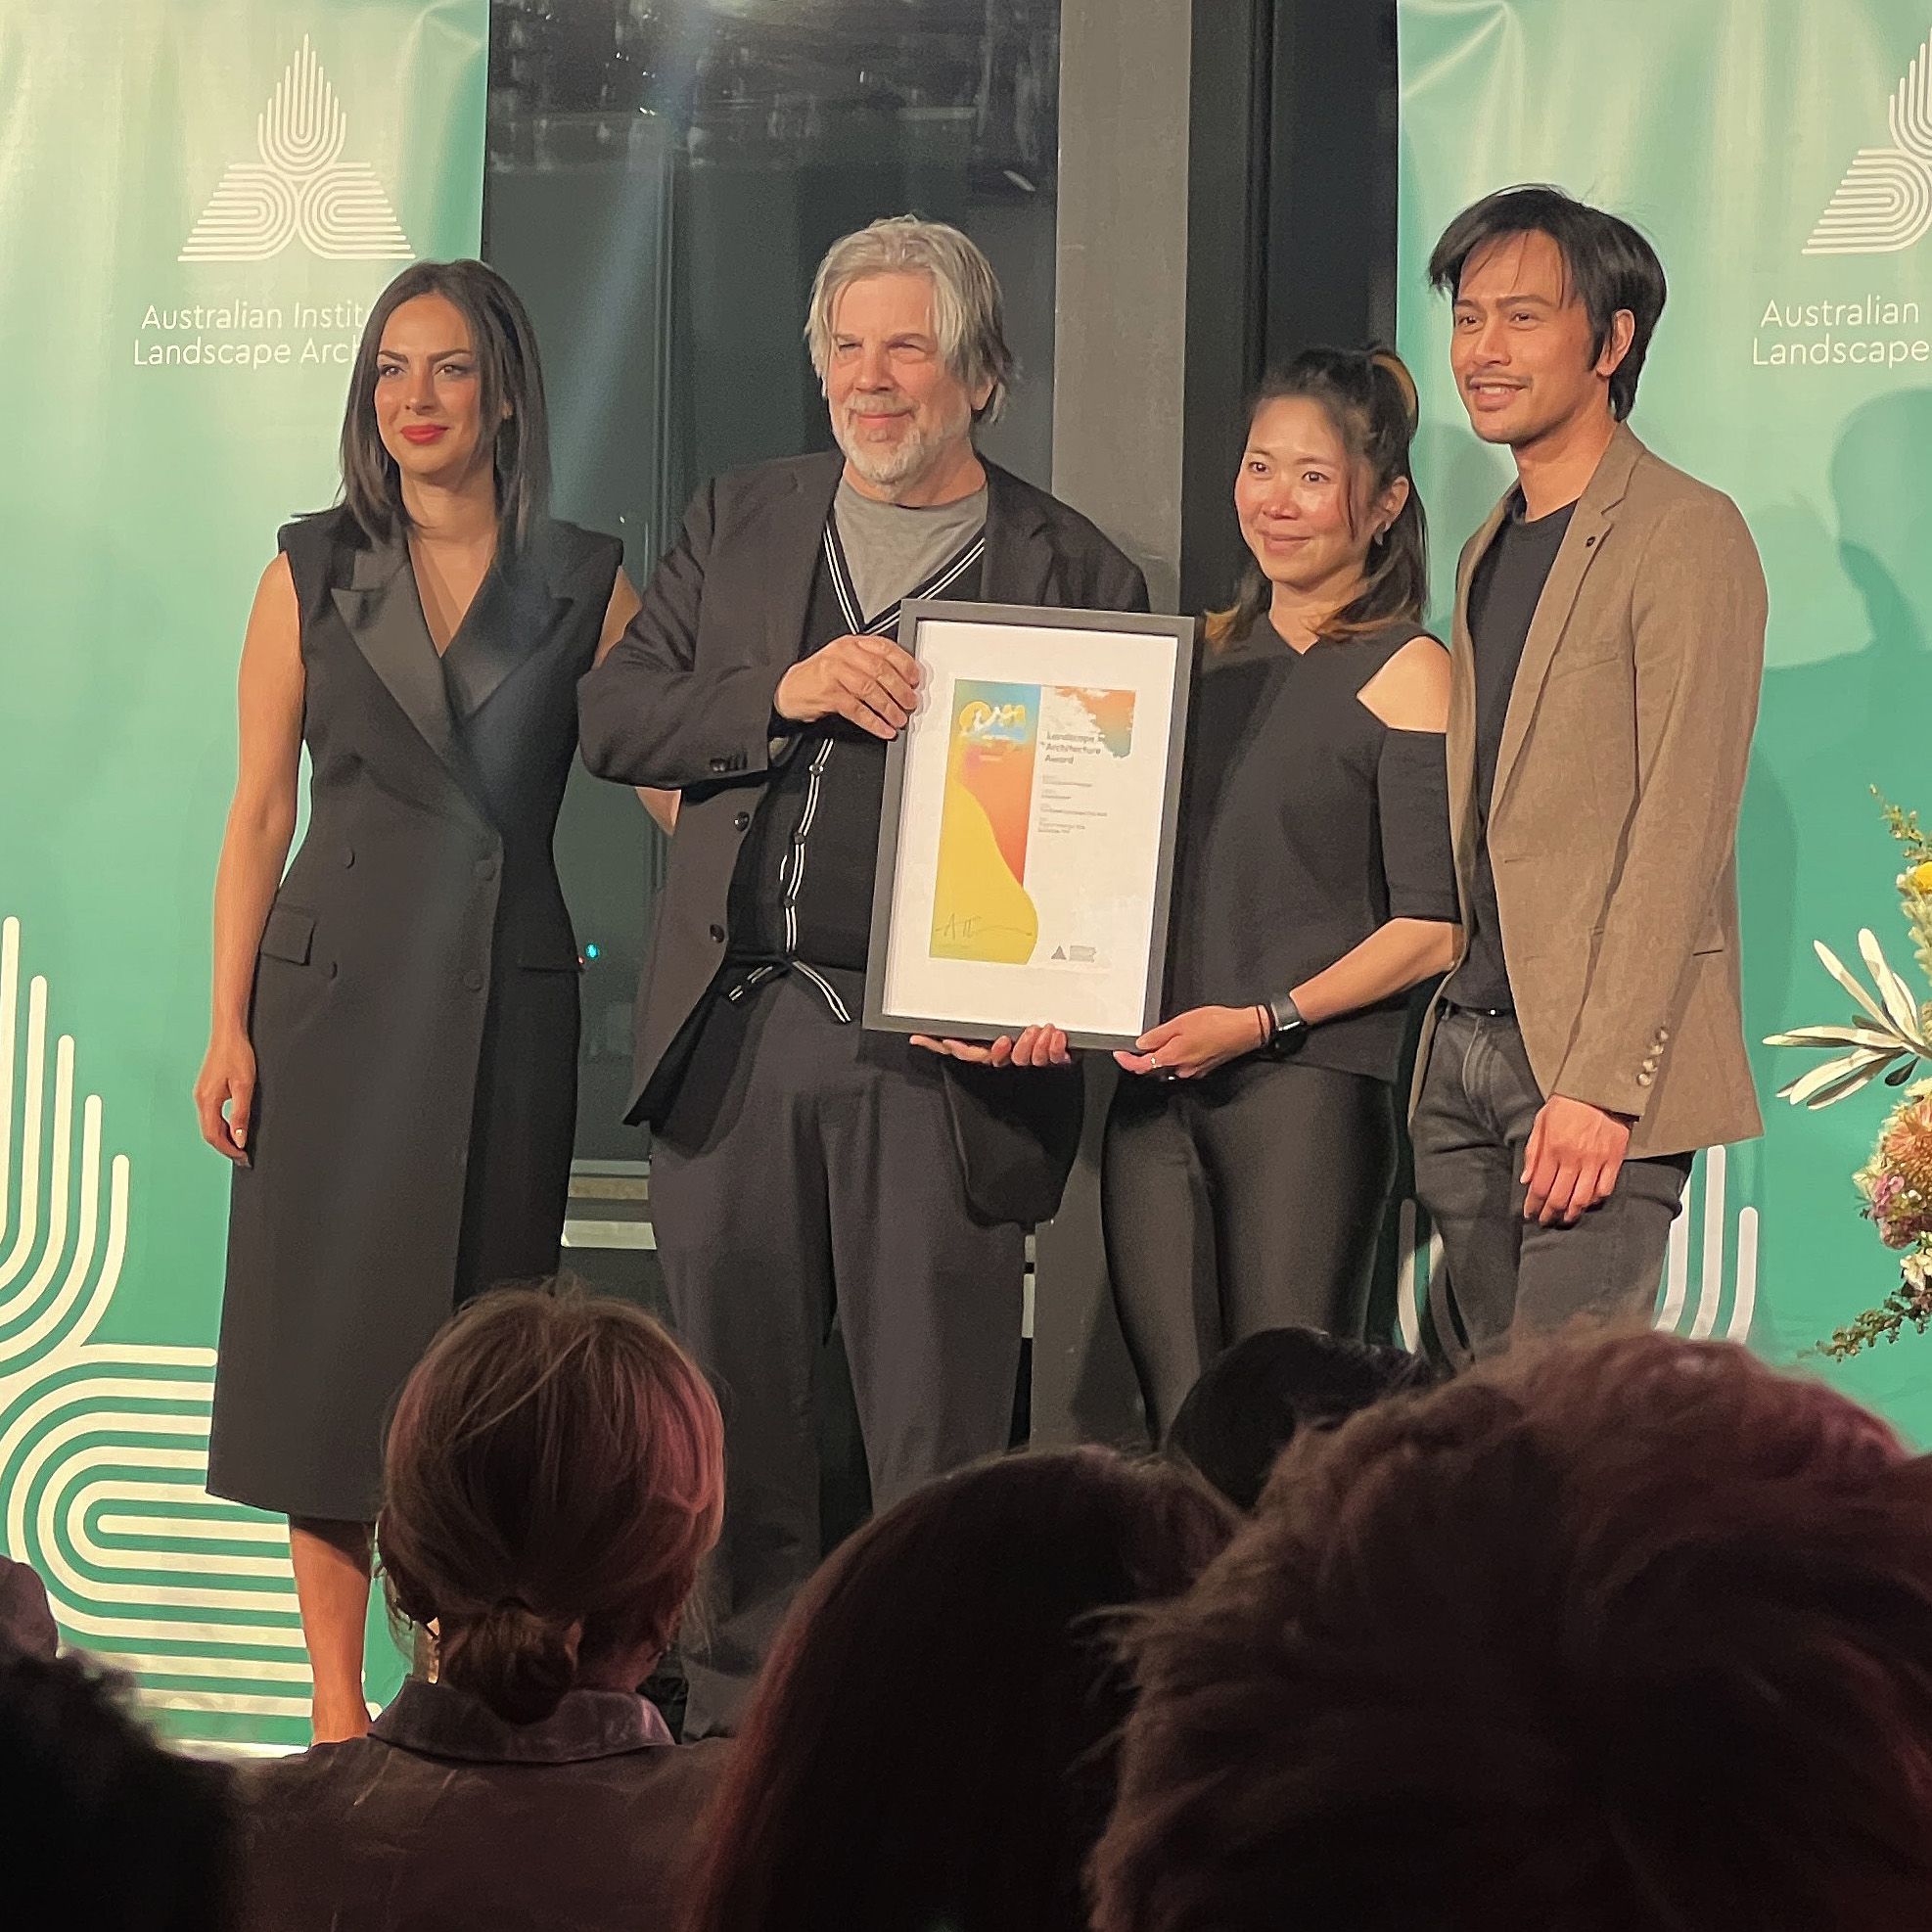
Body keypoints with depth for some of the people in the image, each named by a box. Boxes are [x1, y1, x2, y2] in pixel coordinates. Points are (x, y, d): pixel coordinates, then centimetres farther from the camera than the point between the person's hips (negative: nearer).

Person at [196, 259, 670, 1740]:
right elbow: (260, 811, 4)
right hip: (335, 993, 0)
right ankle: (337, 1701, 7)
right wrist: (228, 1027, -2)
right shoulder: (314, 575, 4)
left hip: (506, 1002, 0)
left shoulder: (583, 585, 4)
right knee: (332, 1329, 0)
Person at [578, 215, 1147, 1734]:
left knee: (936, 1416, -3)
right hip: (735, 1025, 4)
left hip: (940, 1047, -3)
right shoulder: (739, 525, 15)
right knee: (738, 1385, 9)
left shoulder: (1078, 576, 4)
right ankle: (751, 1680, 20)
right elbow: (613, 718, 9)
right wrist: (784, 694, -9)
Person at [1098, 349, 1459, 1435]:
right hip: (1159, 1091, 6)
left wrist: (1264, 1020, -15)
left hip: (1309, 1087, -6)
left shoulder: (1406, 672, -2)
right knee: (1180, 1427, 3)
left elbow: (1434, 928, -8)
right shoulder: (1210, 653, 17)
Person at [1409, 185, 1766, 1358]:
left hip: (1597, 1060, -8)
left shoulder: (1686, 536, -7)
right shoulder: (1492, 555, 19)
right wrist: (1447, 1043, 9)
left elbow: (1681, 830, -14)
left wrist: (1599, 1083, -20)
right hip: (1467, 1047, 8)